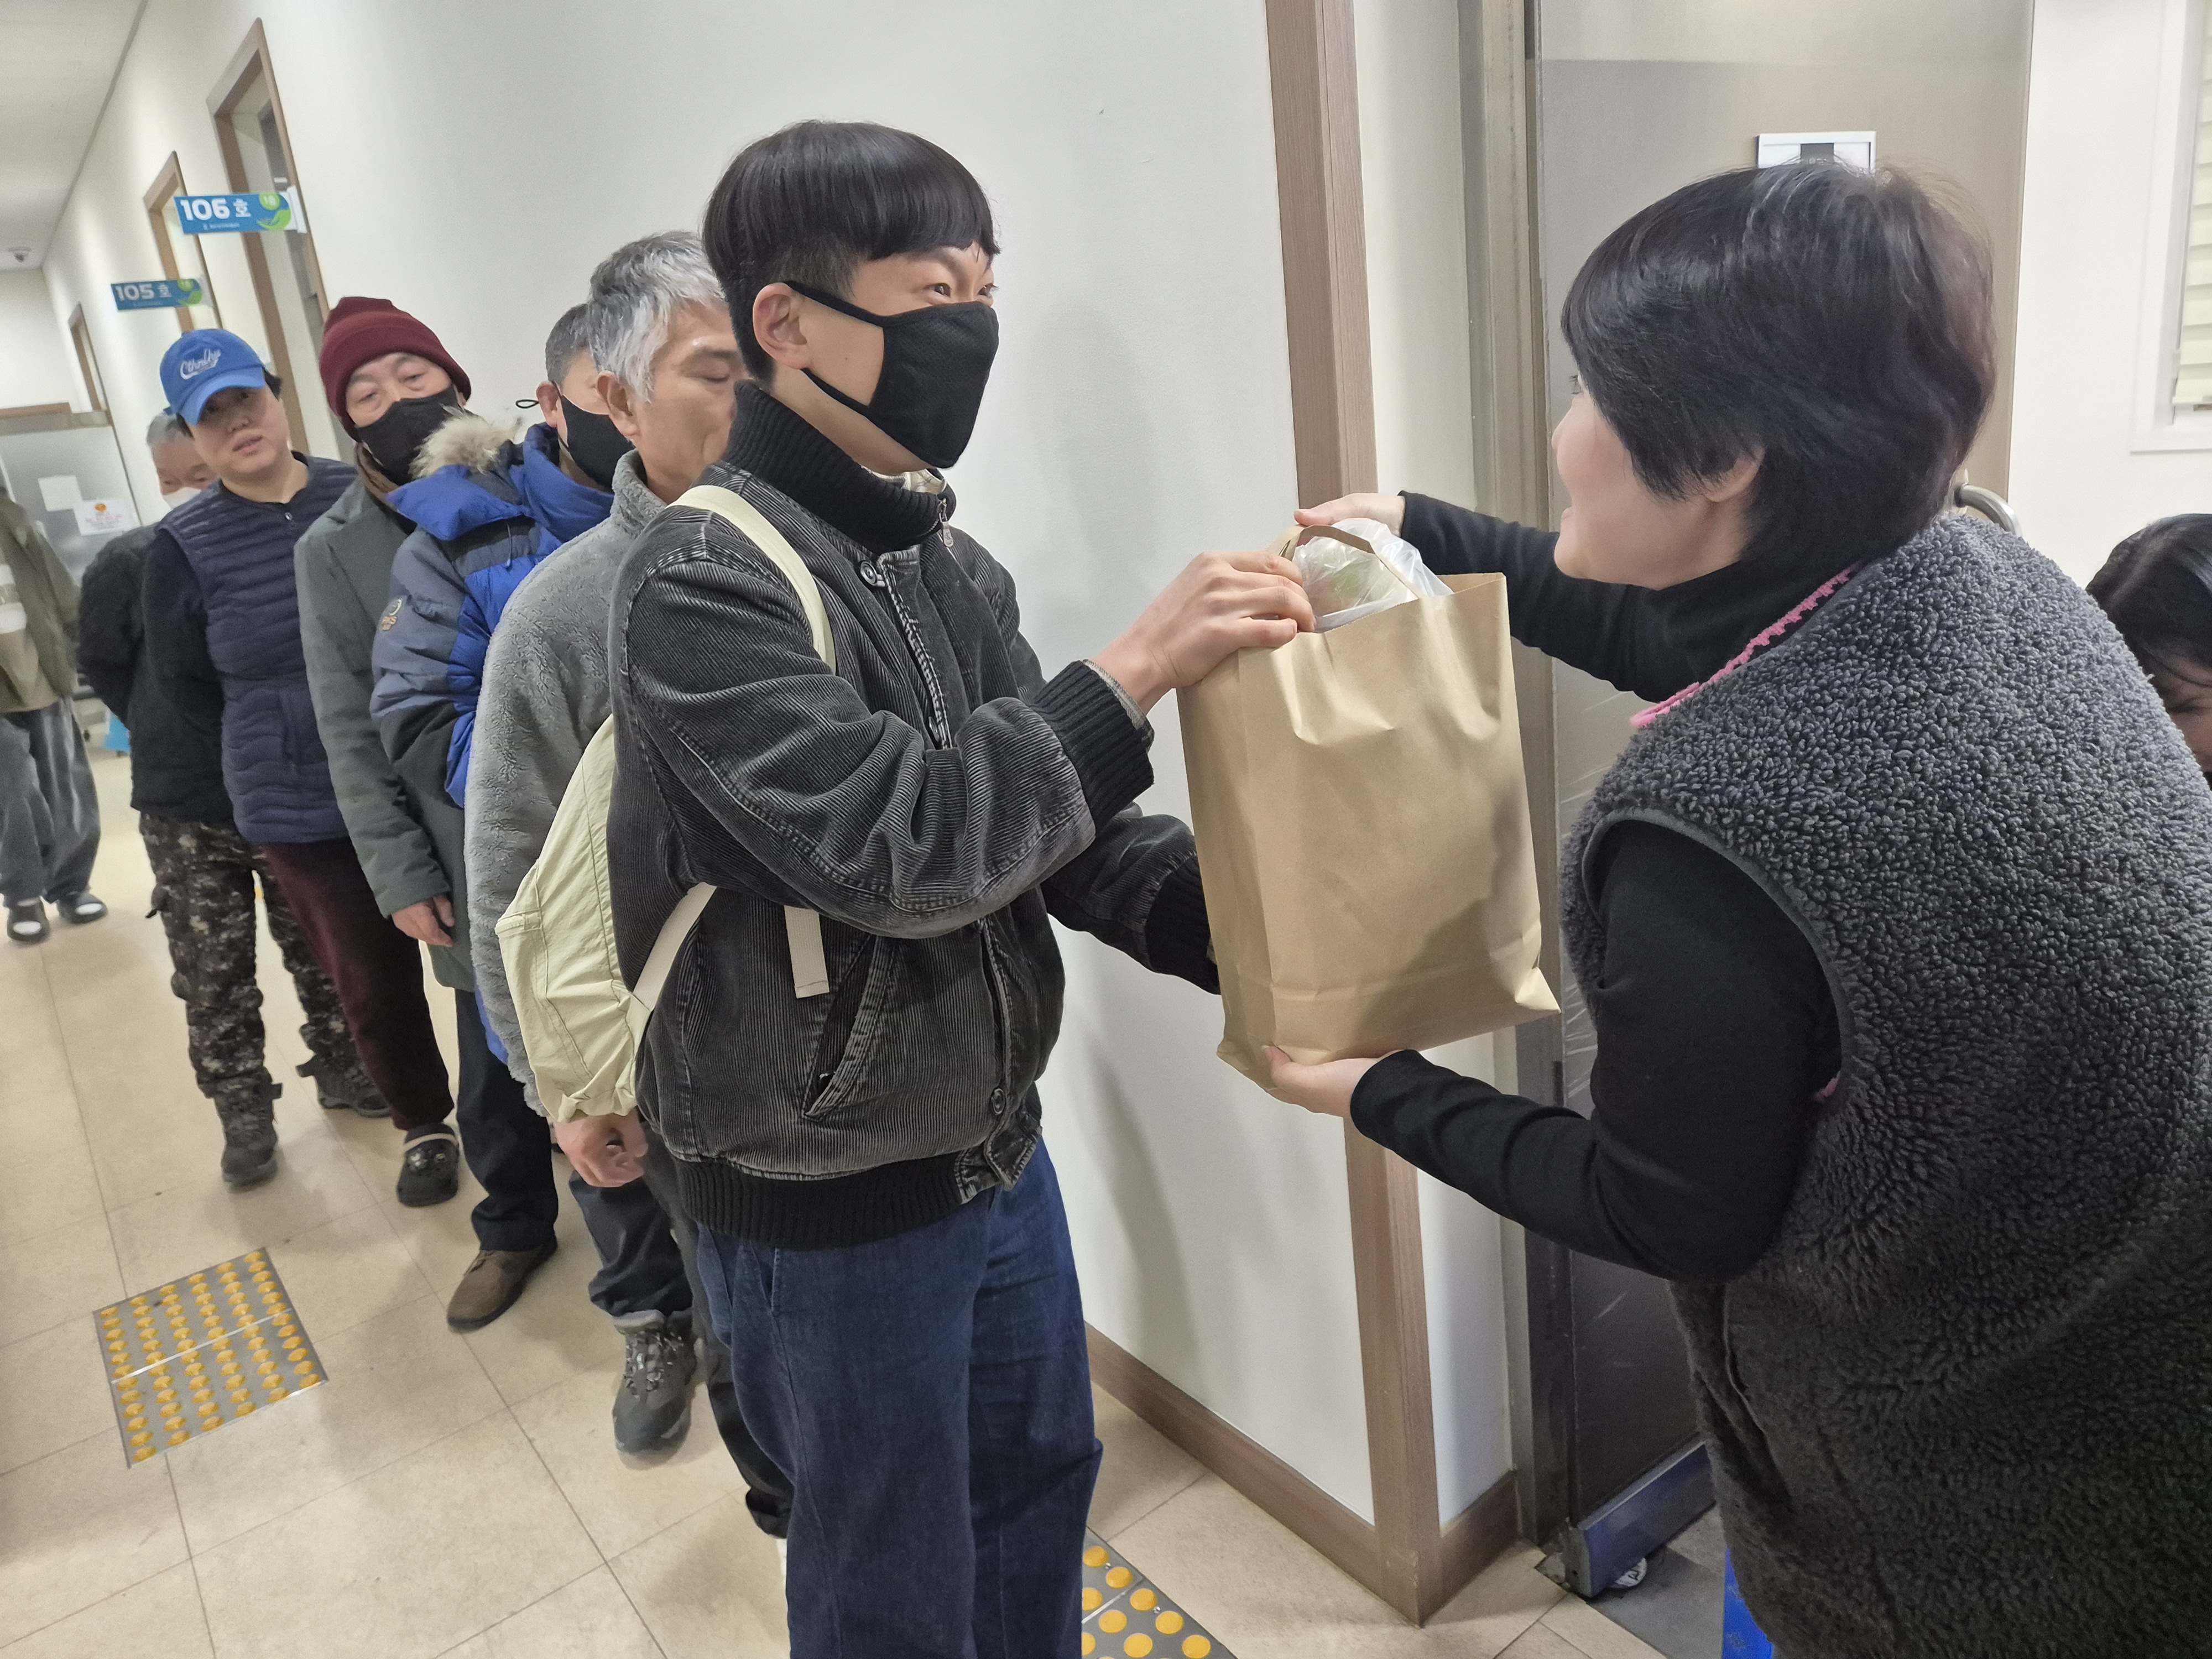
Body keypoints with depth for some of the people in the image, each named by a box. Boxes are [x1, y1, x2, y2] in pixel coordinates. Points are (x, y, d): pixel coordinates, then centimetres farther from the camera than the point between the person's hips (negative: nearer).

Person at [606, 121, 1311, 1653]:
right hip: (826, 1207, -7)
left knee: (1040, 1486, 26)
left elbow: (1063, 830, 1)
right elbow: (896, 847, -30)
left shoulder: (948, 561, 3)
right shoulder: (706, 585, -21)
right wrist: (1142, 665, -31)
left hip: (998, 1153, 7)